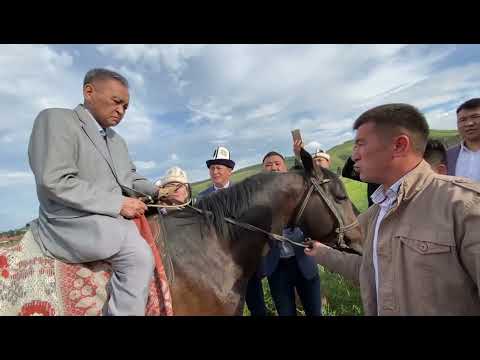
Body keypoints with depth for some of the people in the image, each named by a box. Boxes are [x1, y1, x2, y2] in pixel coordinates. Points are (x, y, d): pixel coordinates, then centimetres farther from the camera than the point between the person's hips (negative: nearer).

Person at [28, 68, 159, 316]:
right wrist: (118, 203, -22)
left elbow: (130, 180, 17)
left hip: (115, 216, 8)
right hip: (72, 222, -8)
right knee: (139, 255, -28)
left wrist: (160, 192, -2)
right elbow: (55, 182, -18)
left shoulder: (117, 140, 17)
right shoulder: (55, 119, -6)